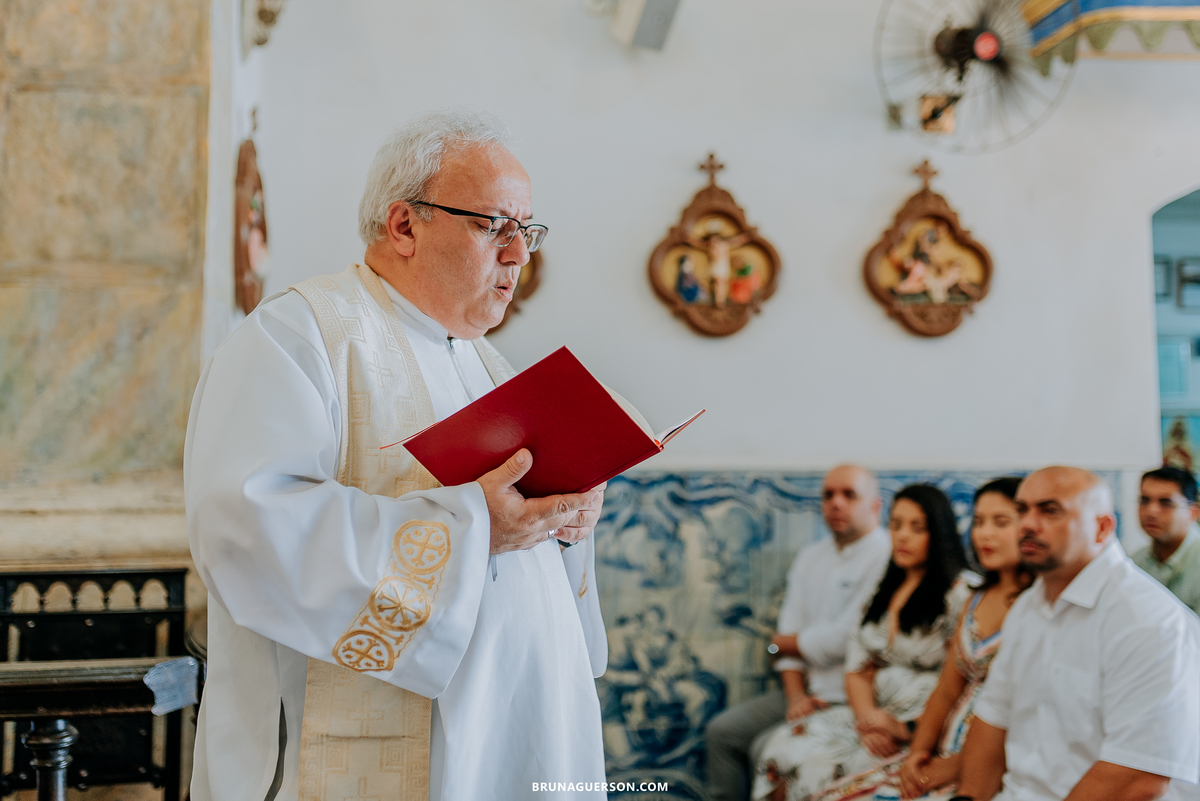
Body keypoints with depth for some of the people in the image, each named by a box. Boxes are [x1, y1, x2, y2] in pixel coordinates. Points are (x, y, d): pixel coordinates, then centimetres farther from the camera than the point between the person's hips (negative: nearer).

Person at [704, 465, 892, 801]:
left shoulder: (887, 557, -13)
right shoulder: (810, 558, 15)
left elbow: (844, 640, -17)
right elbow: (790, 631, 10)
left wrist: (781, 643, 1)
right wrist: (796, 695, -7)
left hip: (852, 699, -8)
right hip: (808, 694, 8)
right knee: (722, 731, -3)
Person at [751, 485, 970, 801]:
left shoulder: (961, 596, -6)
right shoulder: (883, 592, 17)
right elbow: (858, 669, 13)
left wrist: (905, 728, -16)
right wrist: (866, 715, -7)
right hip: (874, 716, 7)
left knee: (824, 769, -28)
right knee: (783, 745, -18)